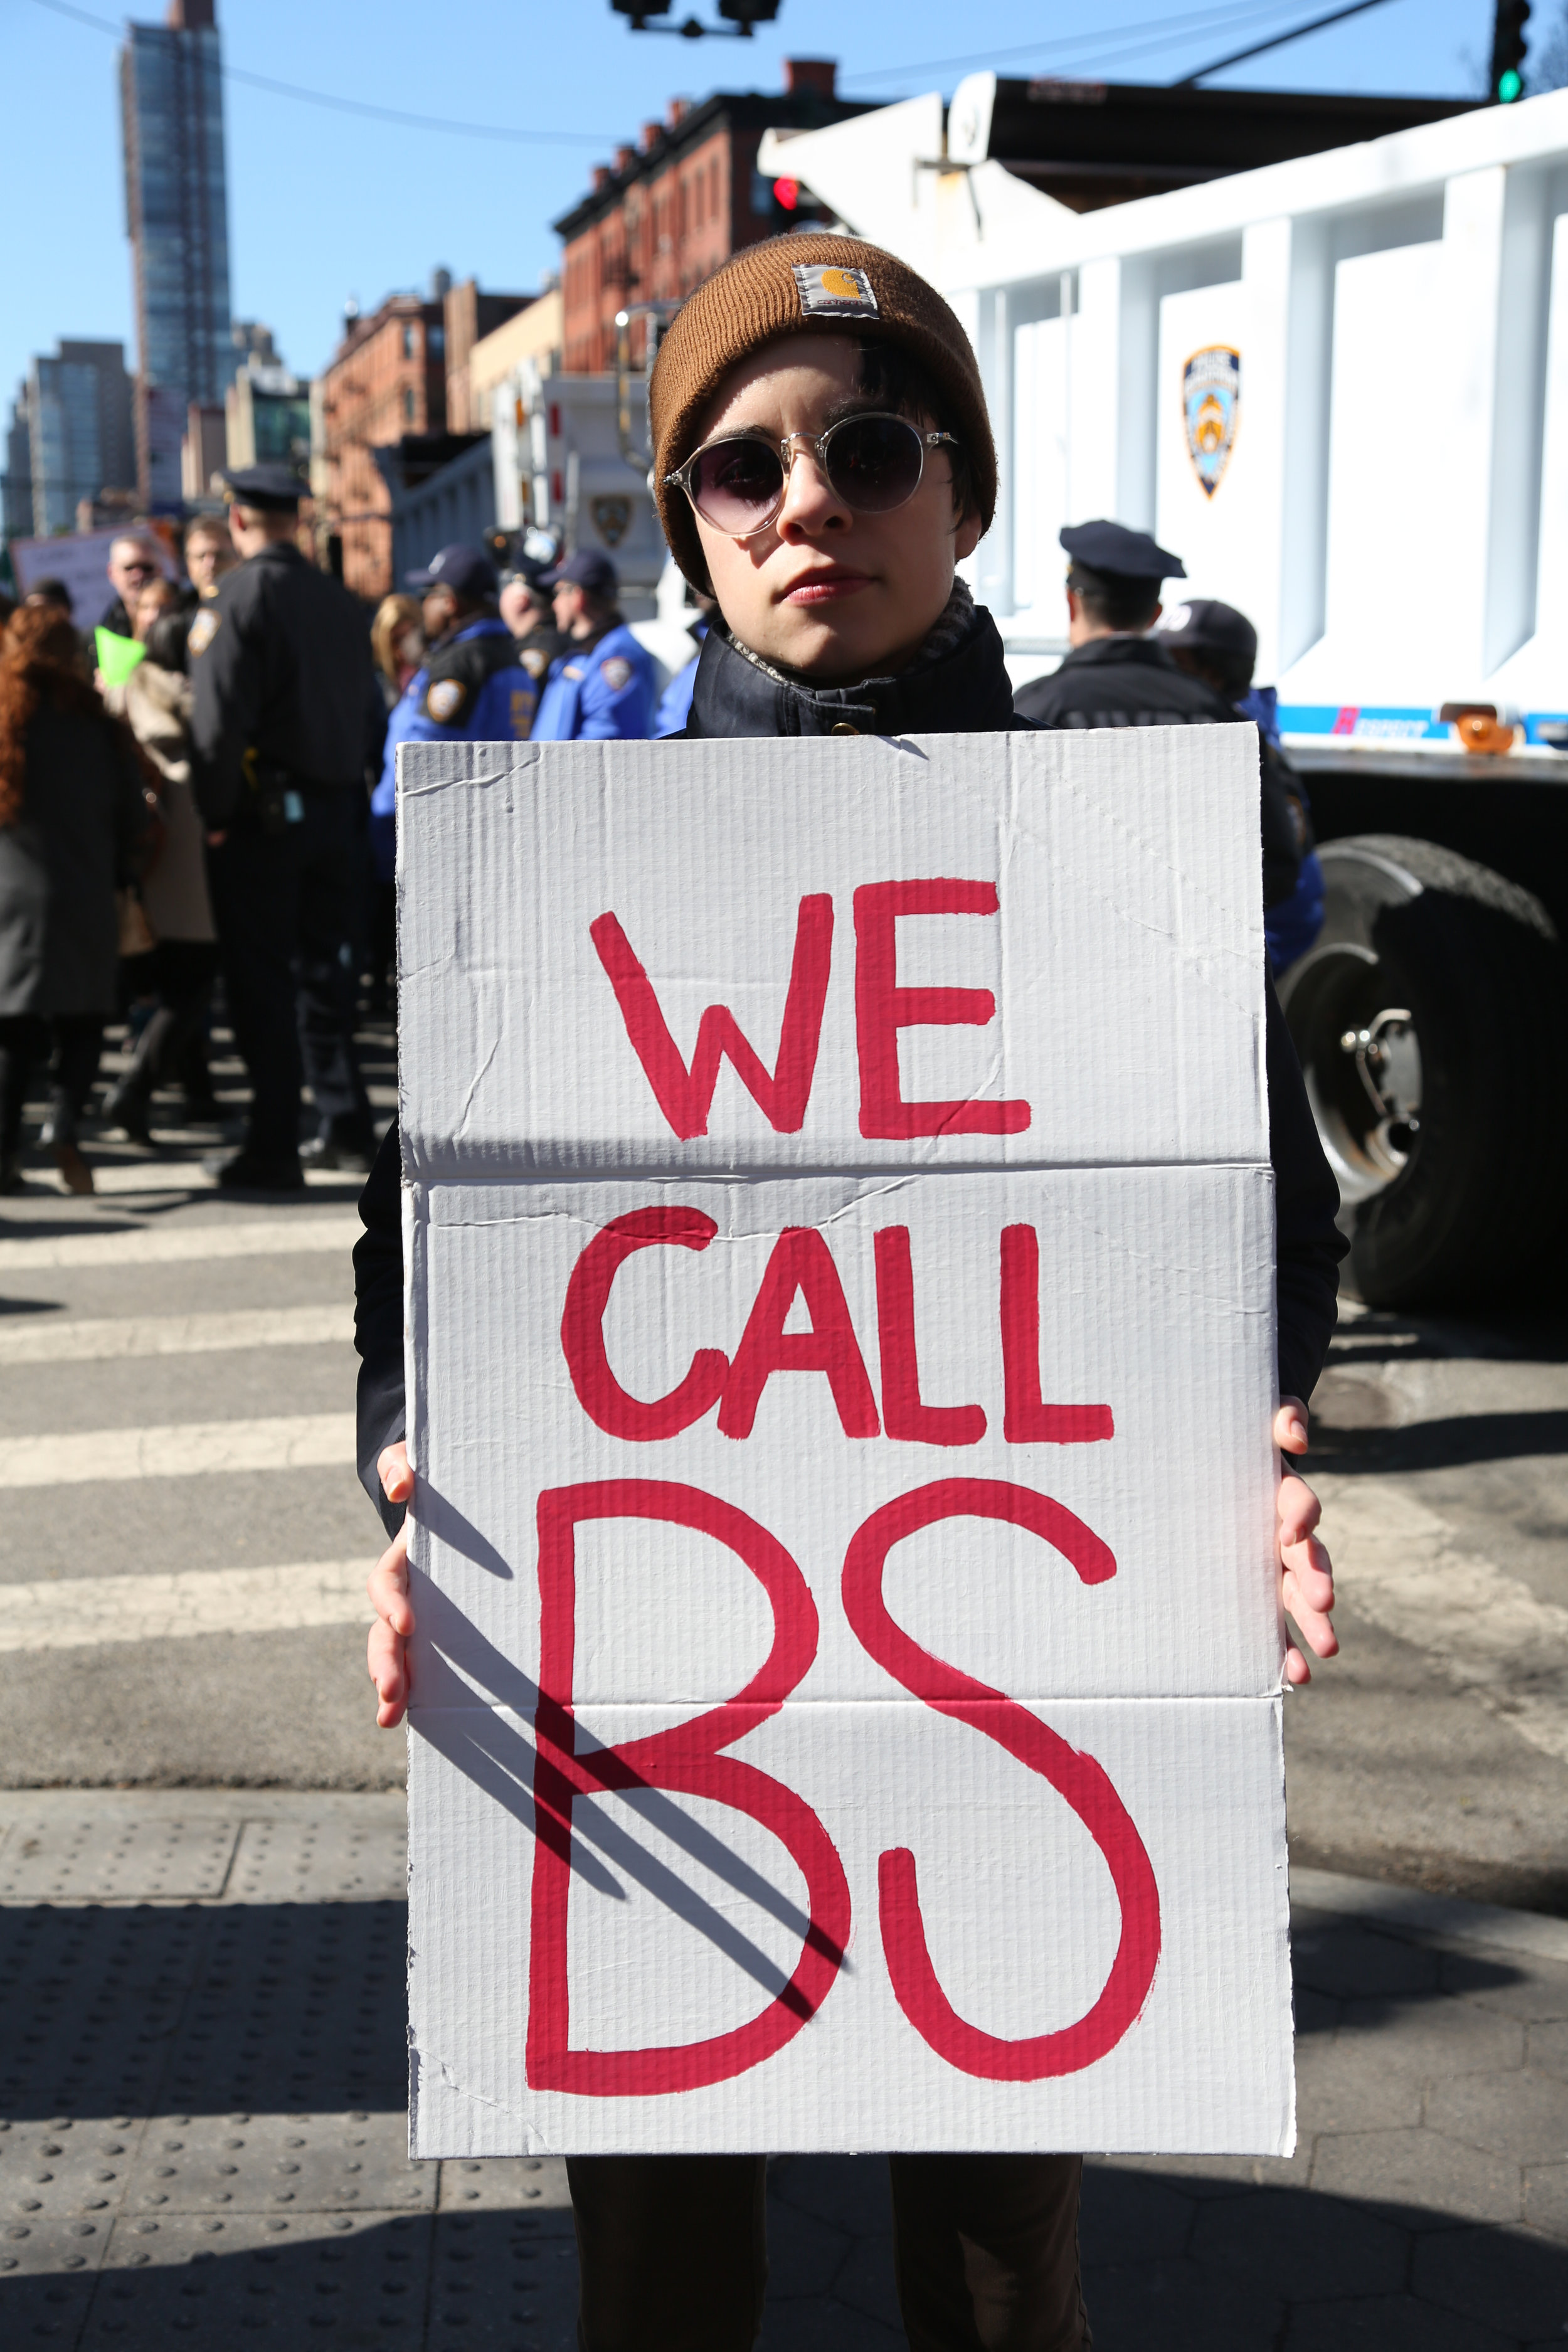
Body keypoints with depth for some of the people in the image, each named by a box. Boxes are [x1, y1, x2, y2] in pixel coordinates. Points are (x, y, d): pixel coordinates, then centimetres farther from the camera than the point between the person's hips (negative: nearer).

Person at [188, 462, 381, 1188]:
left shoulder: (235, 600, -11)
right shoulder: (339, 600, 9)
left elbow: (218, 720, -17)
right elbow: (370, 707, 13)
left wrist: (216, 814, -10)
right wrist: (345, 781, 16)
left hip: (263, 812, -6)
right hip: (337, 811, 6)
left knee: (261, 985, -1)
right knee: (325, 972, 15)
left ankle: (273, 1149, 1)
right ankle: (346, 1126, 20)